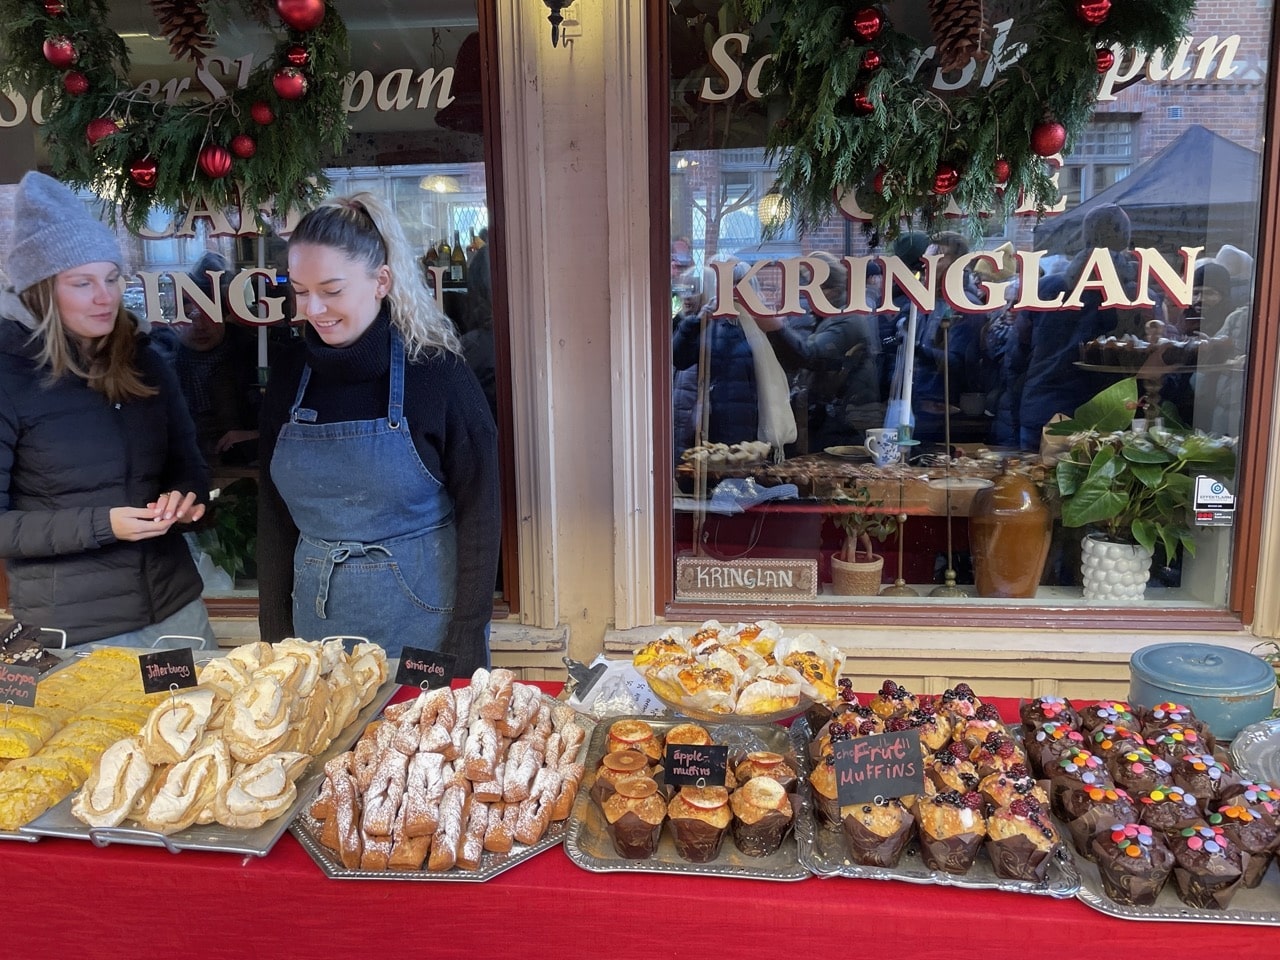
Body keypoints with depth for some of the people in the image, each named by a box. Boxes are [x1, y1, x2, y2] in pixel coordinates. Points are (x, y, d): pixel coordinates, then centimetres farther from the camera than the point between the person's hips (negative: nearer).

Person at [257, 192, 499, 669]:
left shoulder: (437, 374, -13)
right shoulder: (289, 377, 0)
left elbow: (479, 516, -11)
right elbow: (274, 515, 7)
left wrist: (467, 647, -12)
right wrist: (274, 633, 6)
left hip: (421, 621, -4)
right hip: (318, 620, 4)